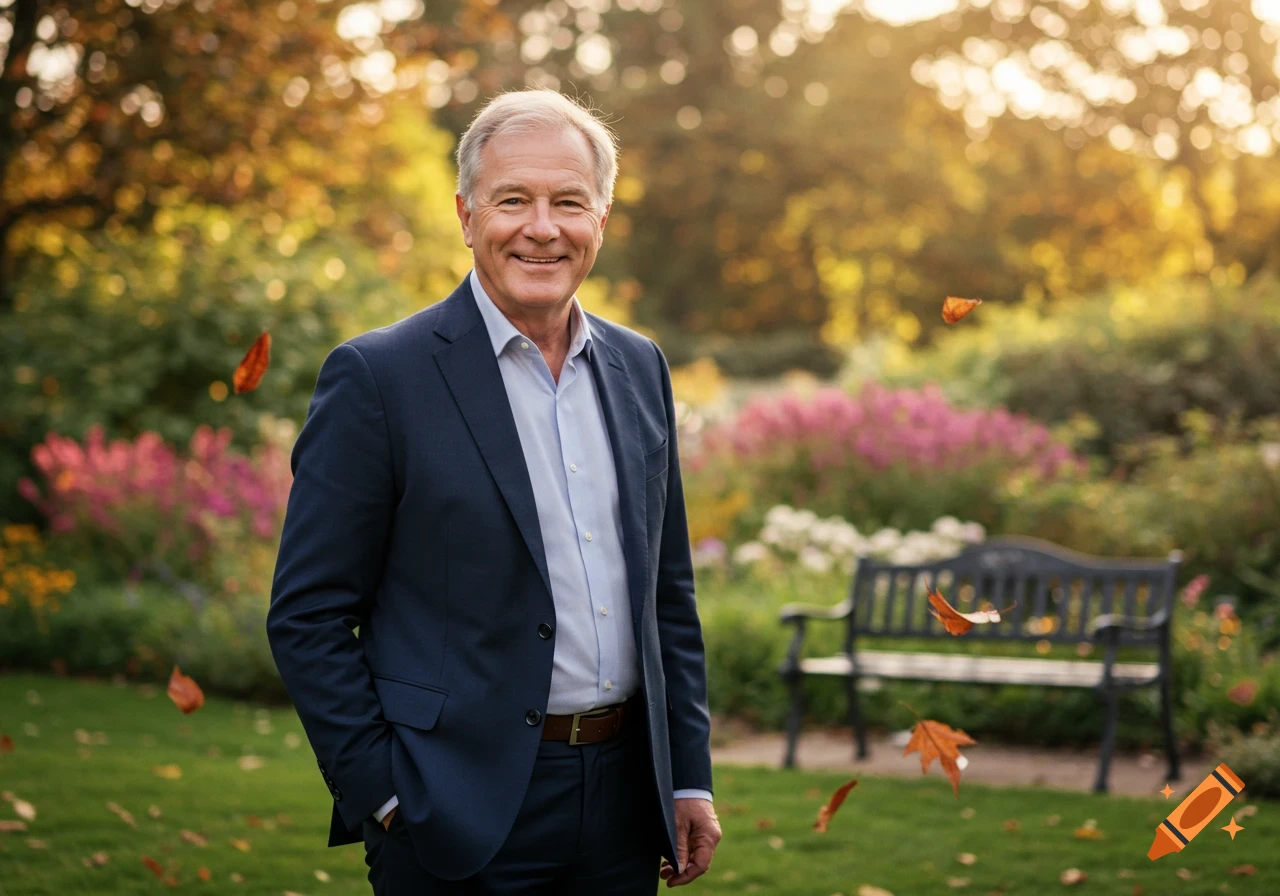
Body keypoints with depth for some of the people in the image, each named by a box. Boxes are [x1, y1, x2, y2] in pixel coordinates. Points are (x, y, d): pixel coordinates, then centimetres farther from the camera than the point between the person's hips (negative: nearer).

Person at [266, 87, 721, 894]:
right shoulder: (377, 376, -8)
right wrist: (384, 796, -11)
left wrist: (690, 776, 9)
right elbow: (307, 615, -8)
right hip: (461, 822, -5)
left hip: (622, 809, 5)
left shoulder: (640, 369, 9)